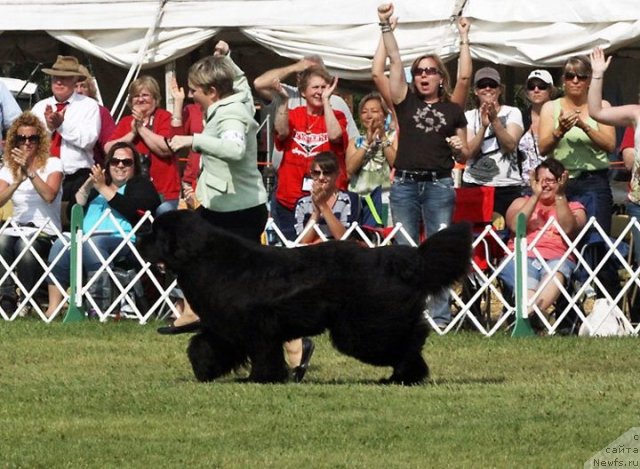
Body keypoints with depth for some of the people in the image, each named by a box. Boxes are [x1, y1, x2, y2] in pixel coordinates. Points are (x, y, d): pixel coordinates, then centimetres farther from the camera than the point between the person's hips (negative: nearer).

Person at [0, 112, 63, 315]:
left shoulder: (52, 164, 5)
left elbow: (49, 196, -14)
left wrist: (30, 171, -18)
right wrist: (18, 181, -15)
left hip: (45, 231, -3)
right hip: (18, 229, 3)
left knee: (25, 246, -38)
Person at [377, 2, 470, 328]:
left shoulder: (453, 111, 9)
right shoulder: (406, 102, 9)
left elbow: (463, 157, 13)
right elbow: (395, 60, 2)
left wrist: (459, 148, -9)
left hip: (439, 185, -1)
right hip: (404, 184, 1)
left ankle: (440, 317, 0)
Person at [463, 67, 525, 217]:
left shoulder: (512, 113, 5)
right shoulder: (469, 116, 8)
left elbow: (511, 145, -10)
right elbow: (470, 152, -5)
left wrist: (495, 120, -21)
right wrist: (484, 126, -18)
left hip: (507, 187, -1)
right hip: (474, 185, 1)